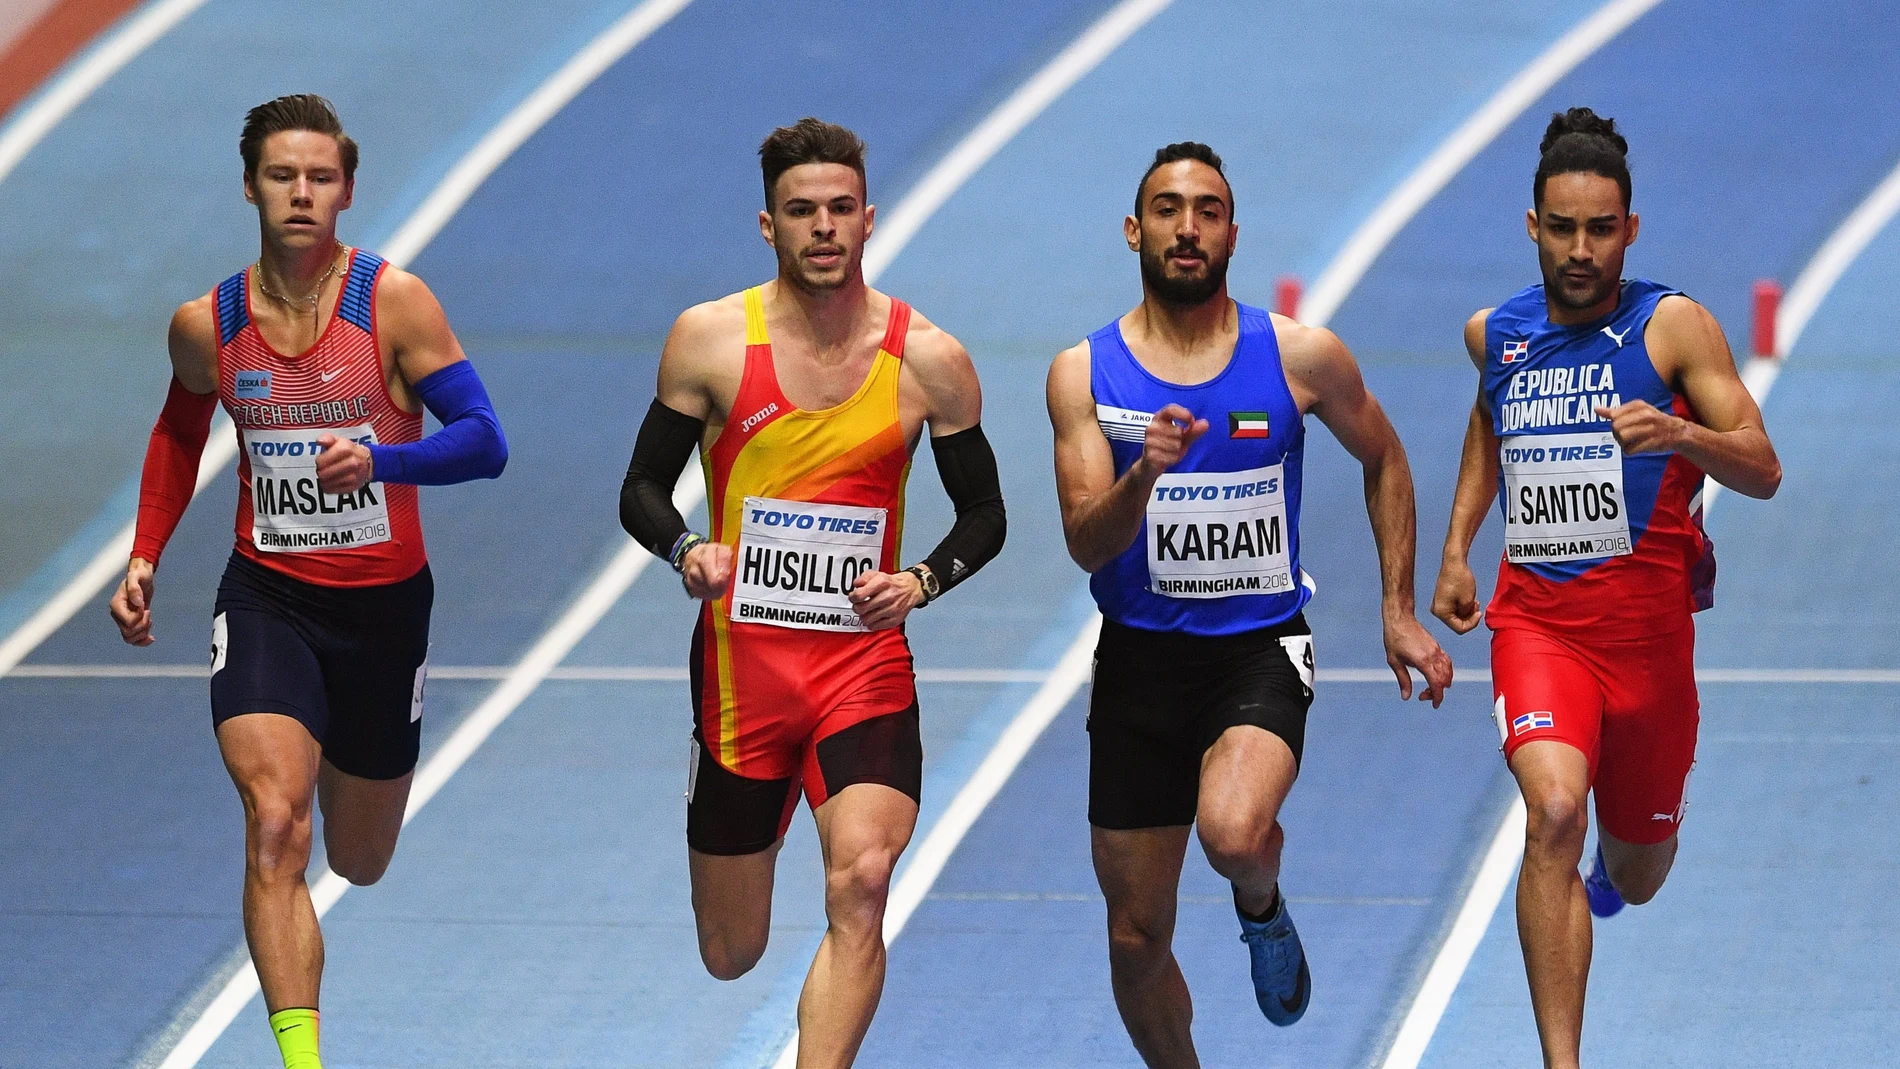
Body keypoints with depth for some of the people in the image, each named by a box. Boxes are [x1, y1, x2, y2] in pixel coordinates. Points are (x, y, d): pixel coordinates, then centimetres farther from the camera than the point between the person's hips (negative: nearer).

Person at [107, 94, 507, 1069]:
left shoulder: (394, 303, -11)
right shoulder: (206, 326, -2)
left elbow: (484, 442, -13)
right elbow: (180, 431, 19)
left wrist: (381, 459, -30)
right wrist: (144, 555, 10)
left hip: (383, 603, 0)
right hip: (266, 597, 0)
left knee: (359, 862, 17)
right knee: (274, 826, -23)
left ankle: (343, 767, 54)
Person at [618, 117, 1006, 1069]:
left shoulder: (929, 360, -2)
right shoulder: (710, 339, -3)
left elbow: (984, 514, 8)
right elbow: (642, 489, 5)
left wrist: (921, 582, -12)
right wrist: (687, 550, -17)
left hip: (866, 661, 0)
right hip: (741, 661, 0)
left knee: (861, 880, -27)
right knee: (730, 957, 10)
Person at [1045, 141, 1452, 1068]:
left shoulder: (1302, 358, -3)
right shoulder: (1085, 373, -2)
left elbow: (1383, 461, 14)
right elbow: (1086, 545, -9)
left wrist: (1398, 611, 10)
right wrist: (1143, 473, -29)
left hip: (1261, 648, -2)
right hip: (1140, 657, 2)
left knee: (1232, 831, -32)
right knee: (1136, 939, 5)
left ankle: (1261, 907, 5)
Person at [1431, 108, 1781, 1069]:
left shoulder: (1673, 325, -6)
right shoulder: (1496, 334, 6)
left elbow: (1763, 472, -10)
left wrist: (1679, 433, -29)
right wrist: (1456, 549, 20)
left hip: (1646, 620, -1)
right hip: (1535, 617, 1)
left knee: (1636, 871, 15)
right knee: (1553, 810, -27)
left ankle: (1604, 882, 56)